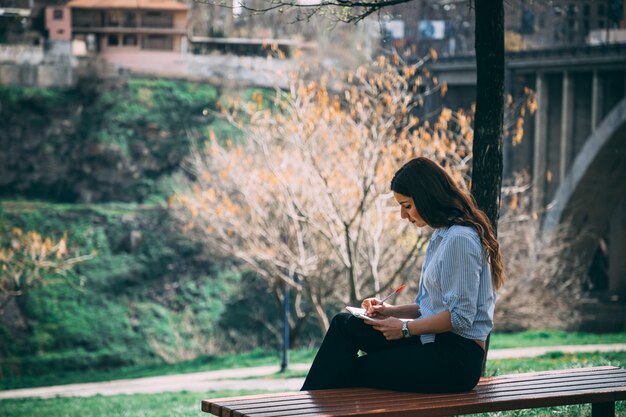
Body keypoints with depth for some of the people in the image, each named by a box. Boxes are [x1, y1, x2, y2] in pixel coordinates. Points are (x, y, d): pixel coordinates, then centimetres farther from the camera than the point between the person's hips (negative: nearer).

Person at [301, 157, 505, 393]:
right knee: (344, 324, -2)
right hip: (434, 343, 9)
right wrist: (391, 311, 6)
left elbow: (460, 317, -21)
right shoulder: (442, 236, 16)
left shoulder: (459, 240, -17)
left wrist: (406, 328, -13)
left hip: (456, 358, -9)